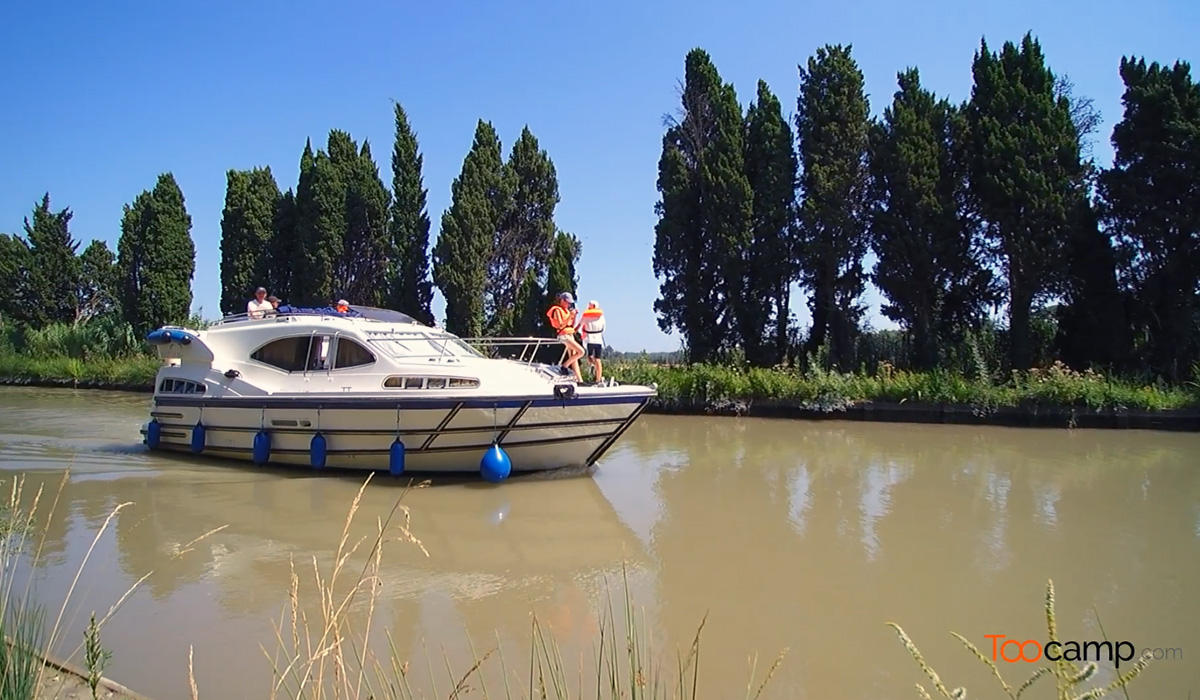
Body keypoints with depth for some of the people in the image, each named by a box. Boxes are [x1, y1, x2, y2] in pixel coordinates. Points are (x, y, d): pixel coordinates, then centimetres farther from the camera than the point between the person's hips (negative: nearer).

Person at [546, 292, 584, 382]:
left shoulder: (566, 310, 18)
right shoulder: (557, 310, -7)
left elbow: (572, 325, 19)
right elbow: (561, 326, -17)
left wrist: (574, 316, 5)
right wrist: (570, 316, -20)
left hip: (570, 335, 8)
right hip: (564, 335, -8)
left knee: (573, 358, 4)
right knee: (581, 351, -18)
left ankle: (579, 379, 2)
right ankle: (565, 366, -6)